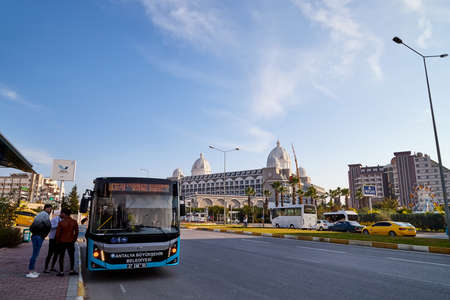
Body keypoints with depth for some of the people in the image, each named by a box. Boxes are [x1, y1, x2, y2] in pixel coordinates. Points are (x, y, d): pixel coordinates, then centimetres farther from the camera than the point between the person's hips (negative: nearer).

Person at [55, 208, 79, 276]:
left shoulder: (61, 222, -11)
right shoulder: (74, 222, -3)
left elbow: (58, 233, -7)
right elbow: (76, 232, 0)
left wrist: (57, 241, 7)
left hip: (62, 242, -2)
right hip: (71, 242, 2)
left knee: (61, 257, 9)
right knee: (72, 256, 12)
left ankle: (61, 271, 9)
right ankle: (71, 270, 13)